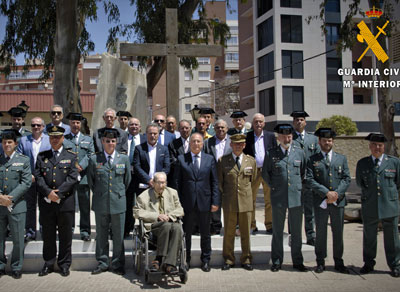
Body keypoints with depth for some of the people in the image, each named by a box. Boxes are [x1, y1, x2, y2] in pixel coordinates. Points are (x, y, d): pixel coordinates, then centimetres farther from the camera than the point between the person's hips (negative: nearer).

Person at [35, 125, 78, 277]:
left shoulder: (71, 156, 5)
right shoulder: (41, 156, 11)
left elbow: (73, 178, -5)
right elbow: (38, 176, 1)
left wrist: (58, 192, -15)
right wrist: (48, 192, -13)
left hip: (65, 201, -2)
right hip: (46, 202, 2)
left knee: (65, 235, 6)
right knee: (48, 235, 10)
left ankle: (64, 264, 18)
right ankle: (48, 263, 23)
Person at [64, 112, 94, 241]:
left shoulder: (88, 140, 15)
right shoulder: (63, 139, 10)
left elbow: (91, 155, 1)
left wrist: (81, 165, -14)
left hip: (83, 177, 1)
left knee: (85, 206, 2)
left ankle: (85, 231, 10)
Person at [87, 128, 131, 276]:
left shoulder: (124, 158, 4)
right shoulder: (94, 159, 2)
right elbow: (90, 180, 10)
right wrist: (98, 193, 11)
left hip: (118, 202, 0)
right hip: (100, 203, 0)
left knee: (118, 235, 6)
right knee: (101, 234, 9)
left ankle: (118, 264, 17)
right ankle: (102, 263, 21)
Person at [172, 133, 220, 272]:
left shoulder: (210, 159, 6)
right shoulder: (181, 159, 3)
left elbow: (214, 182, 4)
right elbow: (177, 182, 2)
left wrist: (215, 201, -2)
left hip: (204, 202, 1)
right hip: (187, 203, -1)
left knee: (205, 233, 10)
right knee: (186, 233, 9)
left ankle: (205, 260, 25)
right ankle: (185, 260, 24)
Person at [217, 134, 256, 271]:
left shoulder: (251, 161, 7)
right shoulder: (222, 161, 1)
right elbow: (219, 182, 8)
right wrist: (224, 195, 8)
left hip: (246, 202, 1)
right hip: (229, 203, -1)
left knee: (245, 233, 7)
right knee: (228, 233, 5)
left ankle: (246, 260, 20)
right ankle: (228, 260, 18)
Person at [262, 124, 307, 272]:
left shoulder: (300, 152, 4)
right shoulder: (271, 153, 0)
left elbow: (304, 172, 15)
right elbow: (265, 173, 9)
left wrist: (298, 185, 9)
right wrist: (273, 186, 4)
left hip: (296, 196, 1)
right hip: (278, 197, -1)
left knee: (296, 231, 9)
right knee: (277, 231, 7)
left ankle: (297, 261, 21)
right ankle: (277, 261, 18)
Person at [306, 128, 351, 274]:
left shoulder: (341, 158, 11)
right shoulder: (312, 160, 4)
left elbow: (347, 178, 4)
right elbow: (309, 180, -6)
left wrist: (337, 193, -11)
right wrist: (327, 193, -15)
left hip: (338, 201, 2)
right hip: (320, 202, -2)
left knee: (338, 233, 8)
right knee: (320, 232, 5)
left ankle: (339, 262, 19)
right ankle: (320, 262, 16)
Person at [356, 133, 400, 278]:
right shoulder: (362, 163, 6)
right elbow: (359, 183, 13)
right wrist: (369, 193, 10)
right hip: (369, 206, 1)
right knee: (369, 236, 10)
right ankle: (368, 264, 25)